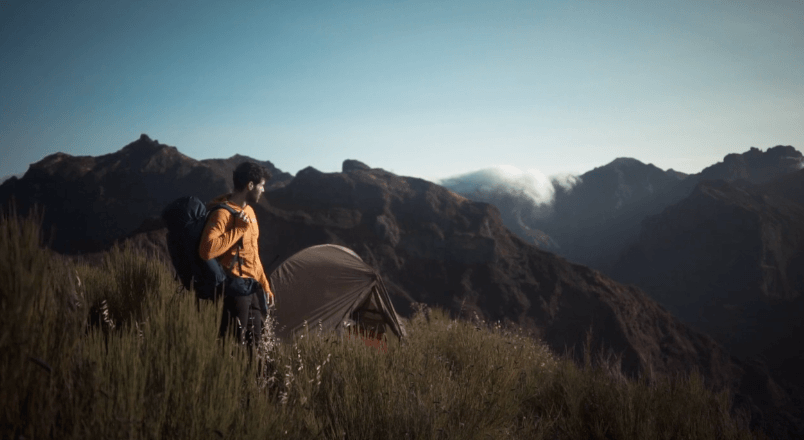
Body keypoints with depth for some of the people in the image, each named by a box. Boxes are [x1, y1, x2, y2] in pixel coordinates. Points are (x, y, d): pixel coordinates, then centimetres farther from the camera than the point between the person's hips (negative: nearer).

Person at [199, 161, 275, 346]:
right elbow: (206, 250, -32)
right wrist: (239, 229, -25)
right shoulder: (222, 213, -17)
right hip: (235, 289, -9)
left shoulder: (249, 211, 12)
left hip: (252, 287, 9)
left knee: (254, 342, 15)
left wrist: (265, 286, 19)